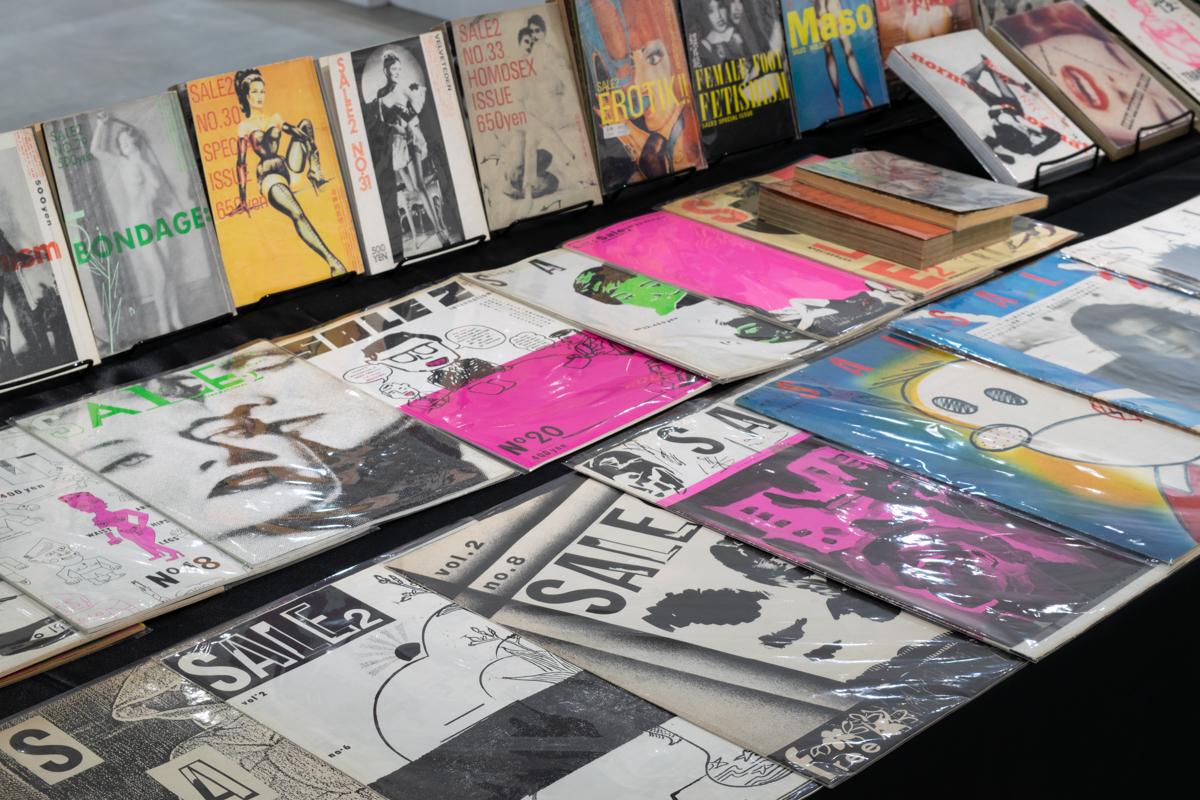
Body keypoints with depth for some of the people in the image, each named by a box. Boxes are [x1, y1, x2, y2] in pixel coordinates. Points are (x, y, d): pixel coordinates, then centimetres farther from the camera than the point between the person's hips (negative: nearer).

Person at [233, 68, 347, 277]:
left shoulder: (275, 118, 15)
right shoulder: (244, 127, 0)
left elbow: (298, 133, 18)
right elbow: (241, 163, -3)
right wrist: (242, 199, -8)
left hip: (289, 167, 6)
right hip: (268, 175, -6)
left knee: (305, 124, 4)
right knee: (297, 215, -31)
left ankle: (315, 172, -2)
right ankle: (332, 262, -41)